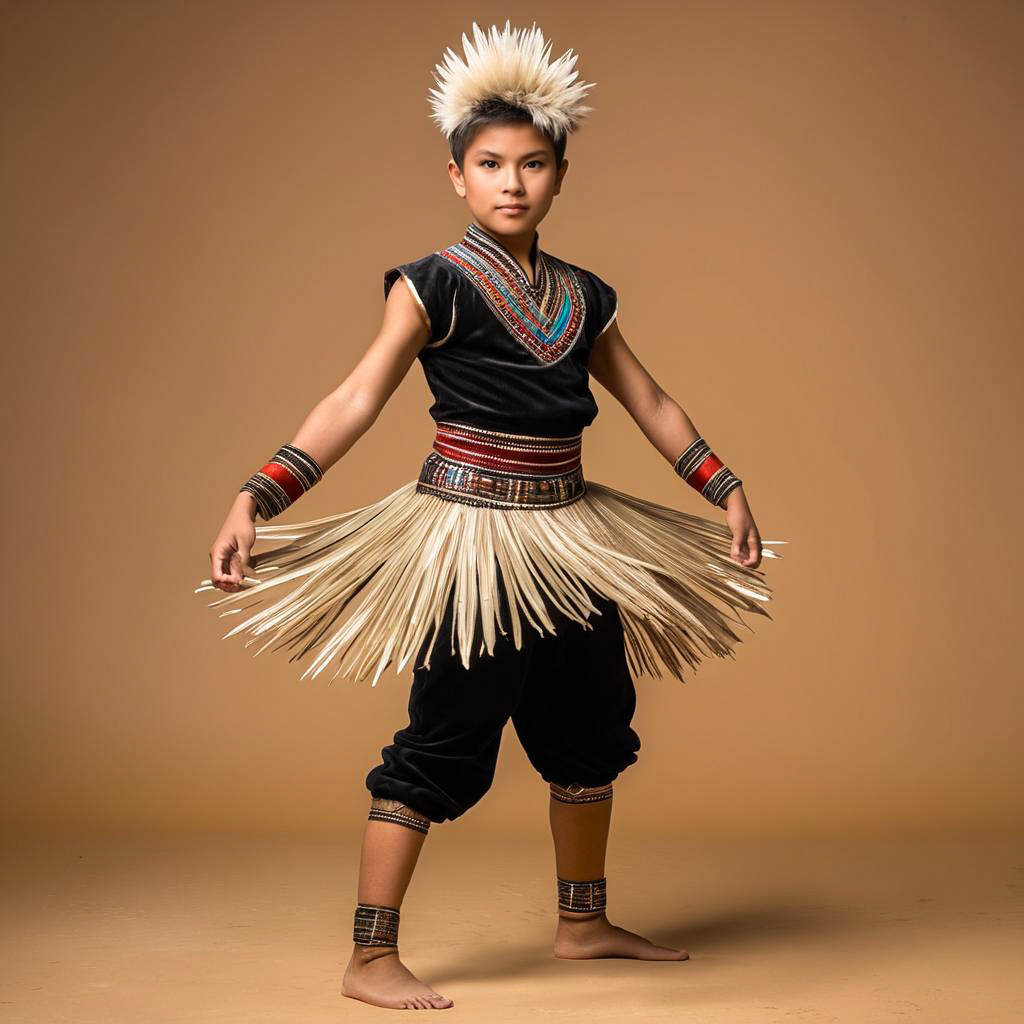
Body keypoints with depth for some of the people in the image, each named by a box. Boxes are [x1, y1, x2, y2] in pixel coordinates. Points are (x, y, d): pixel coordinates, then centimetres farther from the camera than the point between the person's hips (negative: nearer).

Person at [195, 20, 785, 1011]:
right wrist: (257, 497, -24)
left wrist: (726, 490, 11)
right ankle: (371, 959, 3)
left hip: (570, 538, 7)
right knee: (442, 742, -6)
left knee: (590, 729, 15)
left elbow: (649, 402, 17)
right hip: (471, 539, -7)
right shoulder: (436, 286, -8)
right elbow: (355, 401, -14)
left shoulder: (580, 297, 10)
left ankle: (583, 922, 33)